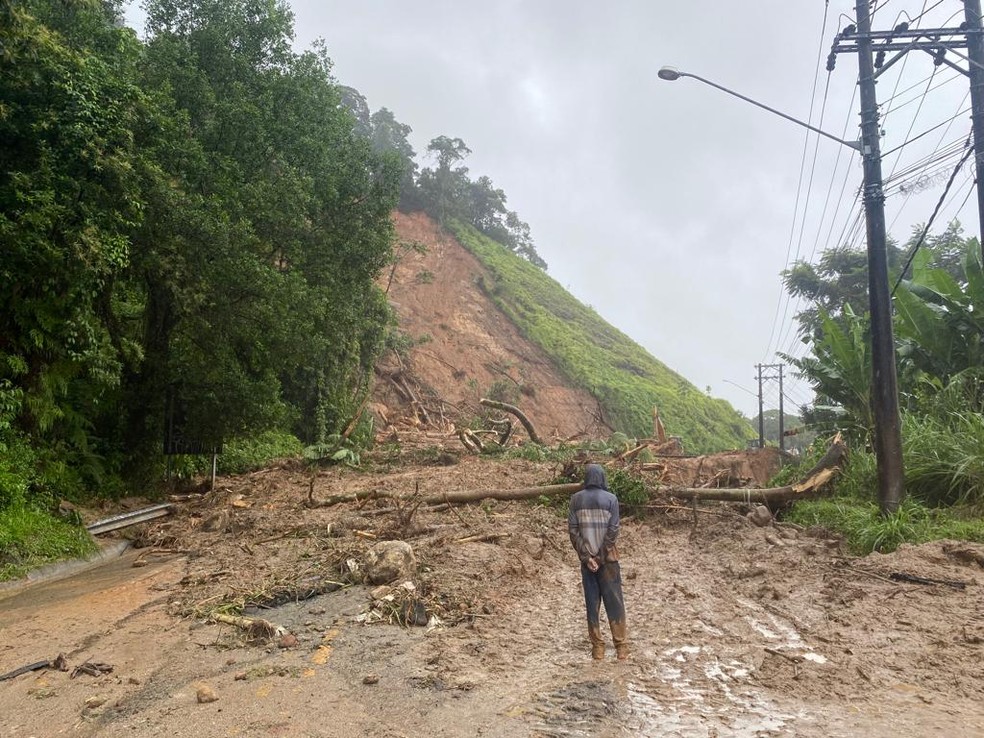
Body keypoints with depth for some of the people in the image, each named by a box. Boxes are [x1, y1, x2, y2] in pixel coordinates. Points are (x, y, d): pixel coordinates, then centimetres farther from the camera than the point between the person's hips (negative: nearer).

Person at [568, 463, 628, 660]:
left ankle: (597, 647, 9)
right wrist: (600, 557, -7)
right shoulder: (610, 499, -5)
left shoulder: (576, 499, -1)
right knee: (614, 602, 6)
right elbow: (613, 531, -11)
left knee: (592, 603, 7)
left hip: (587, 558, 2)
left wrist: (586, 556, -5)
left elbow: (573, 530, -5)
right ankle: (621, 645, 7)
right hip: (607, 558, -2)